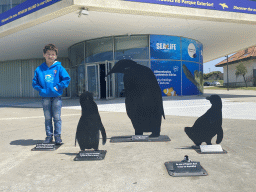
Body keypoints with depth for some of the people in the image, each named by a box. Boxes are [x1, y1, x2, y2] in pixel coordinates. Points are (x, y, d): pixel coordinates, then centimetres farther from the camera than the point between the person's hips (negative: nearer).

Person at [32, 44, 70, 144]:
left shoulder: (59, 67, -1)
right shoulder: (39, 69, 5)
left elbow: (67, 79, -2)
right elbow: (35, 82, 9)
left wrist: (58, 87, -8)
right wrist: (41, 90, -5)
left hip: (56, 97, -2)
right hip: (45, 97, 2)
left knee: (57, 117, 4)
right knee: (47, 118, 9)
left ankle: (58, 136, 13)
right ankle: (49, 136, 19)